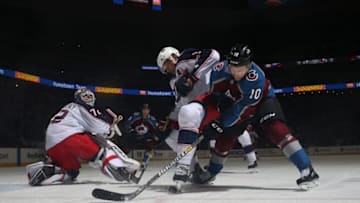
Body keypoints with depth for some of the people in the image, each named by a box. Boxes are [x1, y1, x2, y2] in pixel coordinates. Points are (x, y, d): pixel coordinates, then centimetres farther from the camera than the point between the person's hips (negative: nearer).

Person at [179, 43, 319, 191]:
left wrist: (220, 123, -34)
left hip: (262, 101, -4)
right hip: (234, 102, 4)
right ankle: (211, 172, 31)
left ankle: (307, 171, -26)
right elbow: (217, 95, -9)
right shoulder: (219, 70, -26)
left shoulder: (256, 79, -39)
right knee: (225, 137, 6)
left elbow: (243, 108, -35)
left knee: (275, 129, -27)